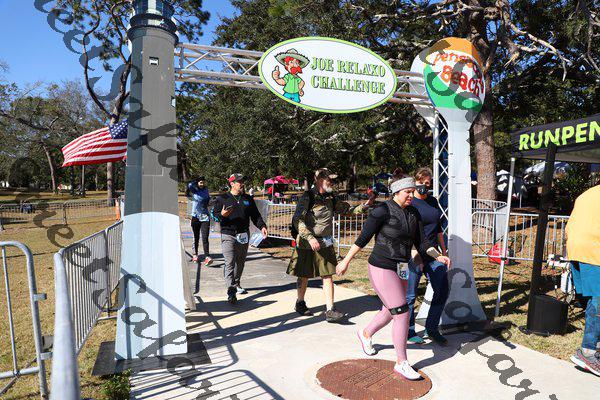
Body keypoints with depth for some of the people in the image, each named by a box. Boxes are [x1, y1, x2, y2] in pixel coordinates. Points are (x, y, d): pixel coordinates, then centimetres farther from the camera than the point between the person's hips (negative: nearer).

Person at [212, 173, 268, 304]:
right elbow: (214, 214, 1)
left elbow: (255, 215, 12)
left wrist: (262, 226, -4)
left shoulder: (248, 199, 13)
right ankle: (231, 291, -15)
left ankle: (236, 284, 35)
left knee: (240, 262, 15)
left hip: (244, 235, 5)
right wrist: (222, 214, -22)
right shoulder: (222, 199, 2)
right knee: (230, 263, -13)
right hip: (228, 235, -4)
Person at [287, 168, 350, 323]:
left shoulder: (331, 198, 8)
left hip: (326, 243, 5)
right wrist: (310, 238, -28)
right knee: (304, 276, 11)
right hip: (307, 244, -5)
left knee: (328, 275, -1)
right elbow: (298, 221, -18)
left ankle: (329, 311, 2)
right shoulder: (307, 197, -12)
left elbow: (346, 208, 15)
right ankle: (300, 303, 33)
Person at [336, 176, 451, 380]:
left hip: (401, 270, 8)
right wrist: (346, 261, -10)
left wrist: (439, 257, -12)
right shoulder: (382, 211, -16)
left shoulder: (413, 213, 5)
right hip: (382, 269, -8)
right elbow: (363, 238, -13)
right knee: (402, 315, -7)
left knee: (391, 312, 21)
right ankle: (401, 363, 10)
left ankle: (366, 334, 48)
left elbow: (421, 243, 4)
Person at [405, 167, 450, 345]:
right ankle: (409, 332, 18)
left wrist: (443, 249, 20)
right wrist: (415, 255, -24)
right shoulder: (408, 203, -8)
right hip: (414, 254, -7)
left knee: (442, 291, 6)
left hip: (433, 253, 7)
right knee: (410, 295, 2)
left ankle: (432, 329, 21)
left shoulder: (433, 201, 13)